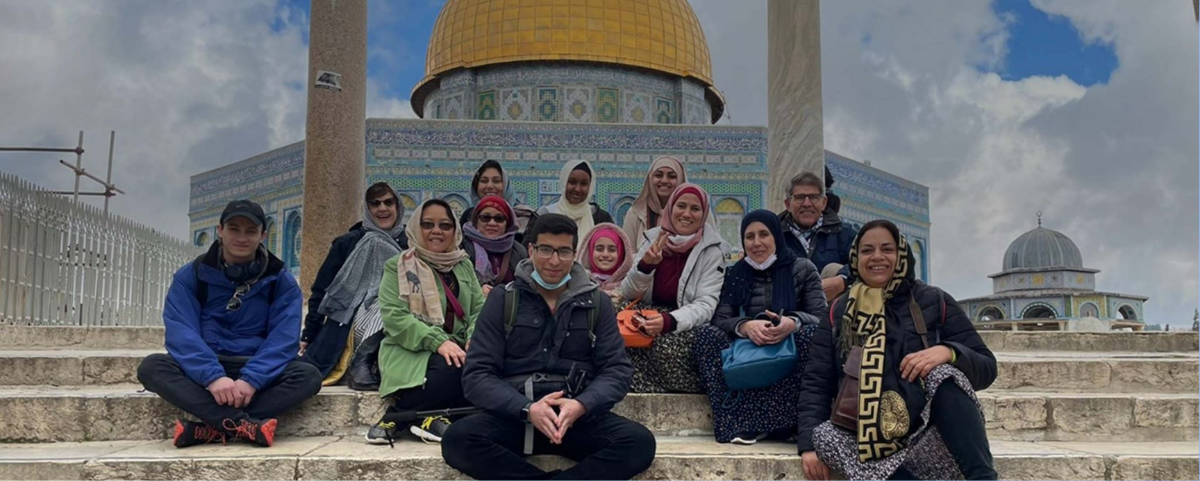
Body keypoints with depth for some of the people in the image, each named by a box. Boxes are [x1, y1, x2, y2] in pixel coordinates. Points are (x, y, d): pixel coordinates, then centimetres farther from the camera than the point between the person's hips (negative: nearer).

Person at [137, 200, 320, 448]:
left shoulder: (281, 281, 1)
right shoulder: (190, 276, 0)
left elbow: (283, 338, -11)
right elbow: (181, 333, -13)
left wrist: (251, 379, -28)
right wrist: (212, 376, -30)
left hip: (257, 371, 0)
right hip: (204, 371, 0)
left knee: (309, 375, -27)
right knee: (151, 367, -28)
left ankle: (213, 429, -33)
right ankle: (245, 425, -39)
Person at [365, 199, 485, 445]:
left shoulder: (464, 265, 20)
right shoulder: (397, 266, 6)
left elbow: (480, 309, 11)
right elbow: (393, 316, -8)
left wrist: (475, 337, -13)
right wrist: (438, 341, -22)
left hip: (457, 349, 5)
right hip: (412, 353, -5)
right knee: (456, 367, -35)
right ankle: (419, 417, -13)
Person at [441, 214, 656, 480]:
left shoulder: (596, 303, 10)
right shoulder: (503, 299, 6)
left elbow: (617, 369, 4)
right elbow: (477, 375, -1)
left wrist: (581, 405, -18)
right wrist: (527, 409, -20)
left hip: (579, 416, 1)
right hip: (514, 414, 0)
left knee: (639, 442, -28)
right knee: (458, 439, -31)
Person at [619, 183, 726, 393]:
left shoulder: (711, 252, -4)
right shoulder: (653, 240, 6)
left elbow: (705, 306, -13)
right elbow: (628, 294, 4)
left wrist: (669, 321, -32)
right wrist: (645, 265, -16)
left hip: (687, 329, -3)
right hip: (649, 319, 3)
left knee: (668, 347, -33)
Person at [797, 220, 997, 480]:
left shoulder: (934, 302, 9)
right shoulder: (838, 312, 14)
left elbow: (986, 368, 5)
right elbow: (817, 383, 8)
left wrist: (949, 352, -19)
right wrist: (809, 444, -7)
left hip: (931, 430, -1)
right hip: (868, 436, 2)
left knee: (944, 374, -30)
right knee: (824, 435, -32)